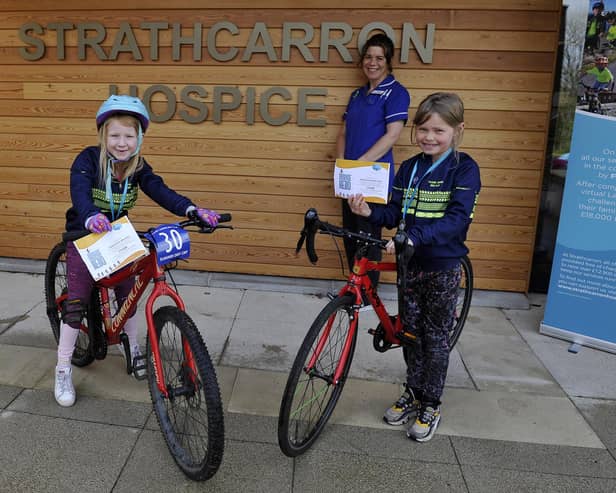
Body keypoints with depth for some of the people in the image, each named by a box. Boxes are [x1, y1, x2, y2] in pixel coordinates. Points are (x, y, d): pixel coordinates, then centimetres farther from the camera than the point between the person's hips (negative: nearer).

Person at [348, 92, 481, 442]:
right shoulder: (409, 168, 5)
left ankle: (431, 405, 24)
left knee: (436, 337, 7)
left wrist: (414, 238, -36)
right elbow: (395, 214, 2)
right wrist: (369, 212, -18)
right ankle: (413, 393, 33)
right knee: (412, 331, 15)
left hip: (443, 266, -5)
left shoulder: (465, 169, -12)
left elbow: (456, 219, -23)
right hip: (411, 263, 5)